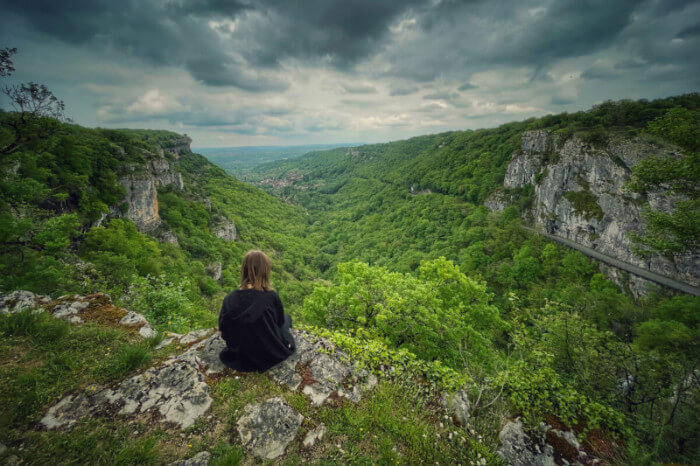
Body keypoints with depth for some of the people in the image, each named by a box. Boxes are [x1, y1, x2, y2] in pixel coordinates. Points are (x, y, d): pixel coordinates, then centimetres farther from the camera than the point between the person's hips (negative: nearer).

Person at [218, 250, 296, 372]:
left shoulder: (229, 299, -18)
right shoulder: (271, 297, -26)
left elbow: (224, 331, -6)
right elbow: (280, 322, -7)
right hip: (270, 356, -3)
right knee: (287, 317, 25)